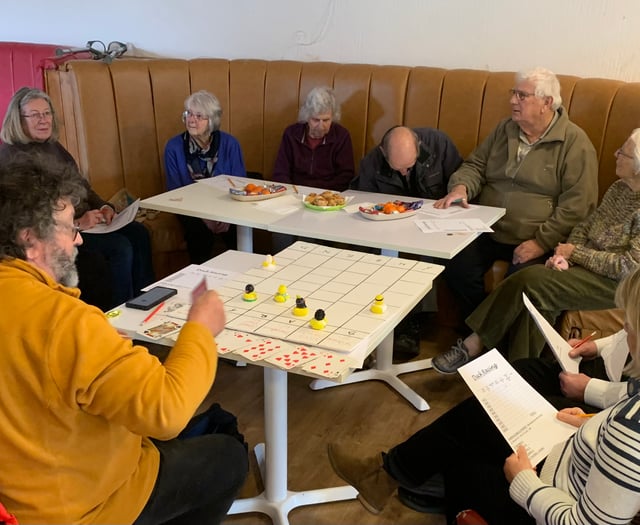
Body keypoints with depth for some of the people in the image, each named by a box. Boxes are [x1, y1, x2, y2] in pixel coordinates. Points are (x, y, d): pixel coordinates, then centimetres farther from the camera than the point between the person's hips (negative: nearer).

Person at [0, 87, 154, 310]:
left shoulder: (53, 147, 16)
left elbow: (81, 185, 19)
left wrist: (103, 207, -1)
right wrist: (76, 223, -27)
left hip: (84, 220, 9)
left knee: (139, 233, -9)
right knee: (120, 247, -23)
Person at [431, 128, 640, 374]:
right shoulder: (619, 188, 9)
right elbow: (585, 226, 13)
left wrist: (576, 253, -14)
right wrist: (565, 254, -7)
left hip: (615, 283, -7)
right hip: (588, 265, 7)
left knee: (530, 281, -22)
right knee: (537, 301, -22)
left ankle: (474, 344, -12)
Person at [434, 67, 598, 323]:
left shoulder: (574, 142, -4)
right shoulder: (505, 129, 14)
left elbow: (577, 204, -10)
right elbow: (475, 165, 20)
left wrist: (541, 242, -17)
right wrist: (461, 187, -4)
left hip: (536, 241, -4)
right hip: (488, 232, 5)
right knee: (455, 267, -21)